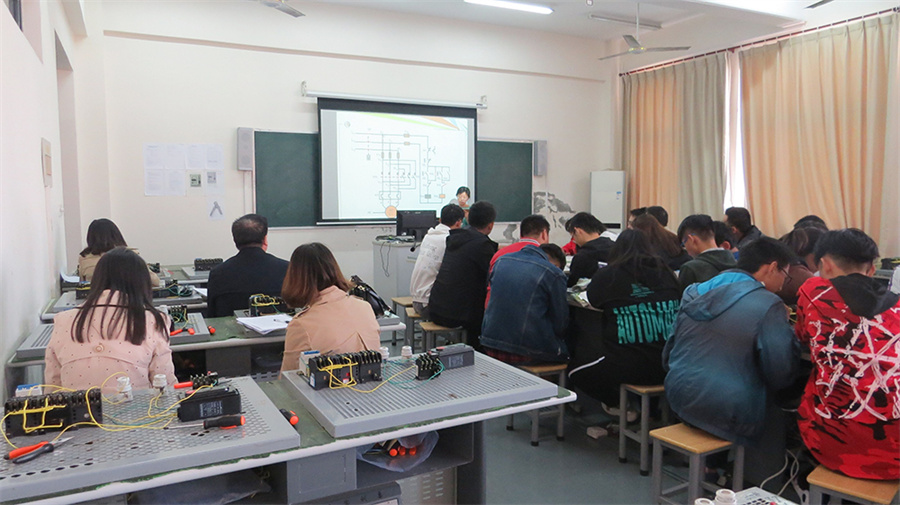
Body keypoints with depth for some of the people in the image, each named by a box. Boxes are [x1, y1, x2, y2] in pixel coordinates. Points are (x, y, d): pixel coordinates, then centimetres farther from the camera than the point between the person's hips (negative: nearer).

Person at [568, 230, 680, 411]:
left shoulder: (607, 275, -3)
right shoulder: (666, 273, 6)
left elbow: (593, 301, 18)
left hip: (627, 367, -6)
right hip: (668, 367, 6)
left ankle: (621, 403, 17)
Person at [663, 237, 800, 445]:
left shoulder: (695, 294, 7)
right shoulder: (768, 306, -12)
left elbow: (668, 357, 12)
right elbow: (781, 376, -12)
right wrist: (785, 326, 3)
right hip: (730, 416, -7)